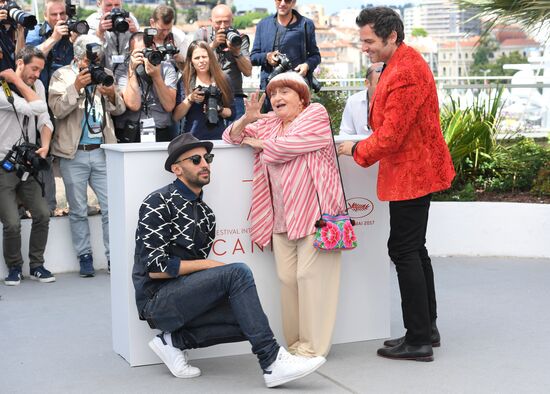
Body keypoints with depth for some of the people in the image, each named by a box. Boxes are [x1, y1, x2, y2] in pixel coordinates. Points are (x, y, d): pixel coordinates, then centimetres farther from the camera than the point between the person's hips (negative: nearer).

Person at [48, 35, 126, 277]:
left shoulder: (106, 75, 10)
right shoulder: (61, 76, 0)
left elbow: (119, 110, 10)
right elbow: (57, 109, -12)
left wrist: (112, 95, -10)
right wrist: (76, 87, -22)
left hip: (102, 151, 2)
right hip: (73, 154, -2)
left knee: (111, 207, 0)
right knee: (78, 210, 6)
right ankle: (84, 257, 16)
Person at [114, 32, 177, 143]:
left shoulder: (166, 68, 6)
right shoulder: (122, 72, 3)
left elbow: (169, 106, -4)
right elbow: (133, 105, -12)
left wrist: (156, 76, -13)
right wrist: (132, 70, -12)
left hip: (161, 134, 1)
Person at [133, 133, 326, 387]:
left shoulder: (206, 214, 14)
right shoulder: (159, 203, -9)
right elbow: (156, 268, -16)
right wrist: (210, 265, -11)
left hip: (182, 296, 8)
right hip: (156, 299, -8)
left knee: (248, 321, -13)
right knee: (238, 272, -24)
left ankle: (176, 341, 0)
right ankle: (272, 363, -26)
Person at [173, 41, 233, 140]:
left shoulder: (222, 80, 4)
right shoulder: (185, 81, 2)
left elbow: (231, 112, 8)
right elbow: (176, 117, -2)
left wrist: (219, 109, -10)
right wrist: (190, 99, -14)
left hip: (218, 137, 0)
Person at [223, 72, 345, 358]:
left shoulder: (316, 115, 3)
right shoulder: (269, 123, 23)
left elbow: (284, 147, -10)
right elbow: (231, 136, 22)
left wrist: (256, 142, 7)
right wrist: (247, 118, 1)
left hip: (314, 212, -6)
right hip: (281, 217, 6)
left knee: (309, 275, -8)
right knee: (286, 278, 2)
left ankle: (314, 345, -2)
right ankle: (294, 343, 9)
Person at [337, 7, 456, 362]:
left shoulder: (405, 73, -22)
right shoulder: (404, 62, 12)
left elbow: (390, 135, -22)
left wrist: (357, 150, -7)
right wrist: (363, 146, 10)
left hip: (411, 173, -11)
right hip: (416, 169, 11)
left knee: (405, 251, -5)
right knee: (414, 249, 16)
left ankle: (418, 340, 1)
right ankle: (427, 328, 27)